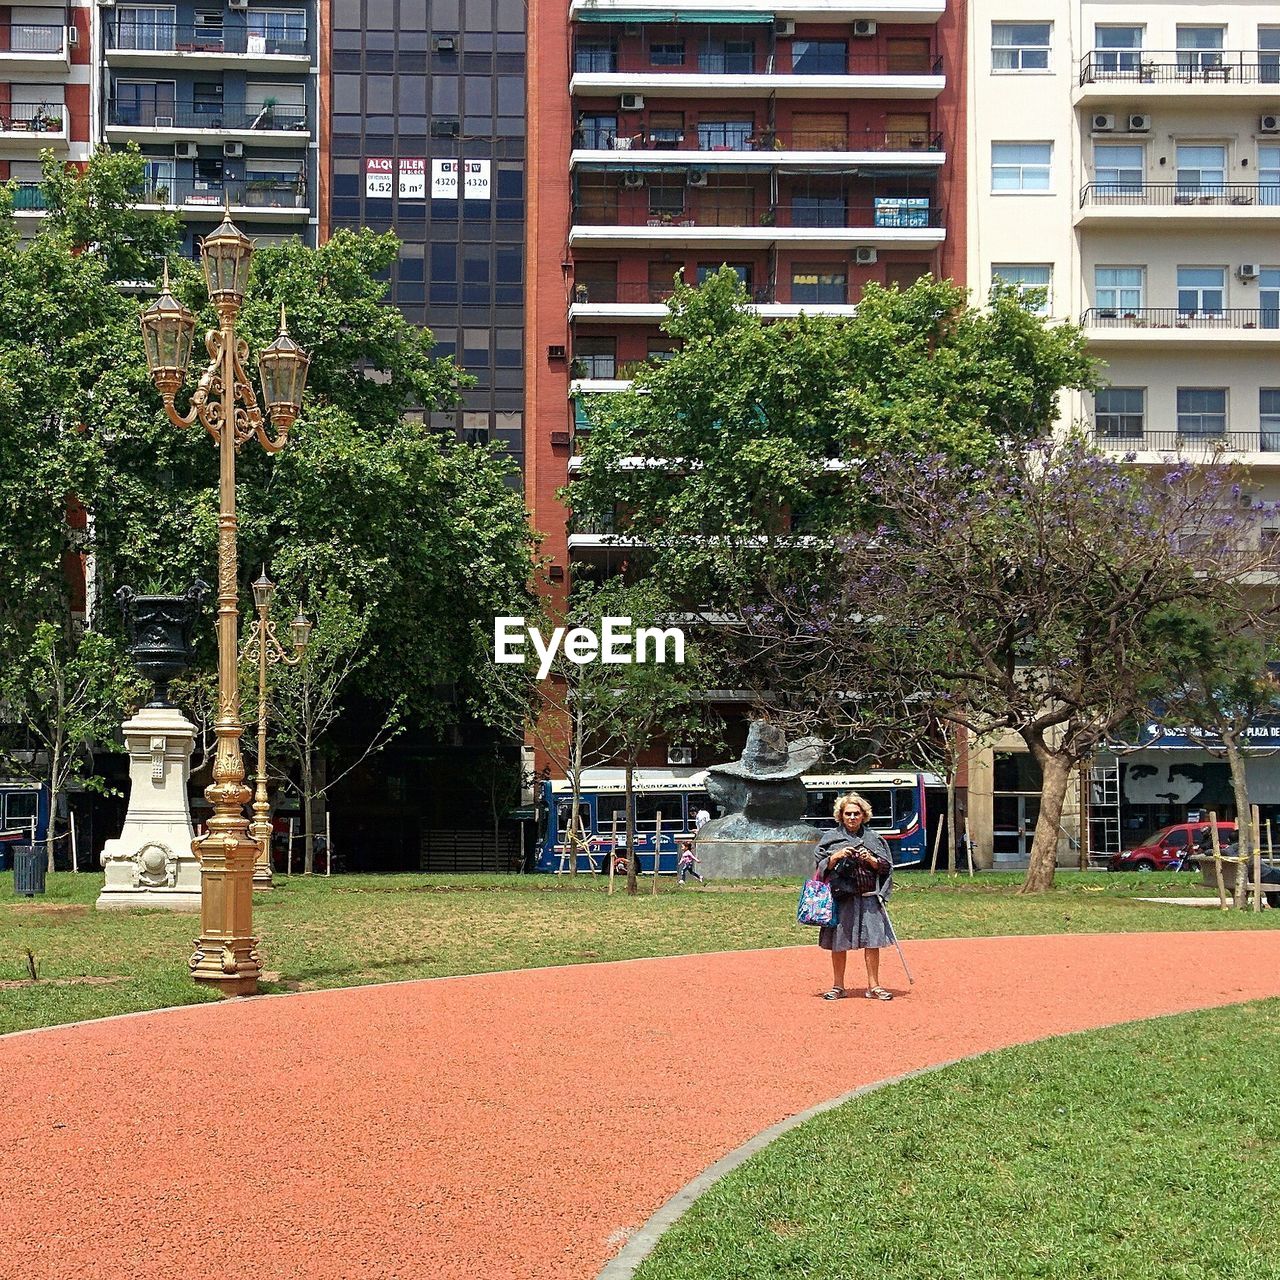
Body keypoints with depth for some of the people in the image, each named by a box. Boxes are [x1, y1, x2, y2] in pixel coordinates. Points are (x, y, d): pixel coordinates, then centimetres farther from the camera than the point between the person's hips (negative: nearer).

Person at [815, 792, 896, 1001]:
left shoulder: (874, 838, 10)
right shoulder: (830, 838, 6)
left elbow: (887, 867, 9)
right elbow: (821, 866, 3)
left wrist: (871, 860, -9)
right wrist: (836, 856, -13)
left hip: (869, 899, 1)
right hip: (841, 898, -1)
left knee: (872, 941, -1)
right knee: (839, 943, 2)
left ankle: (873, 986, 8)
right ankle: (838, 987, 13)